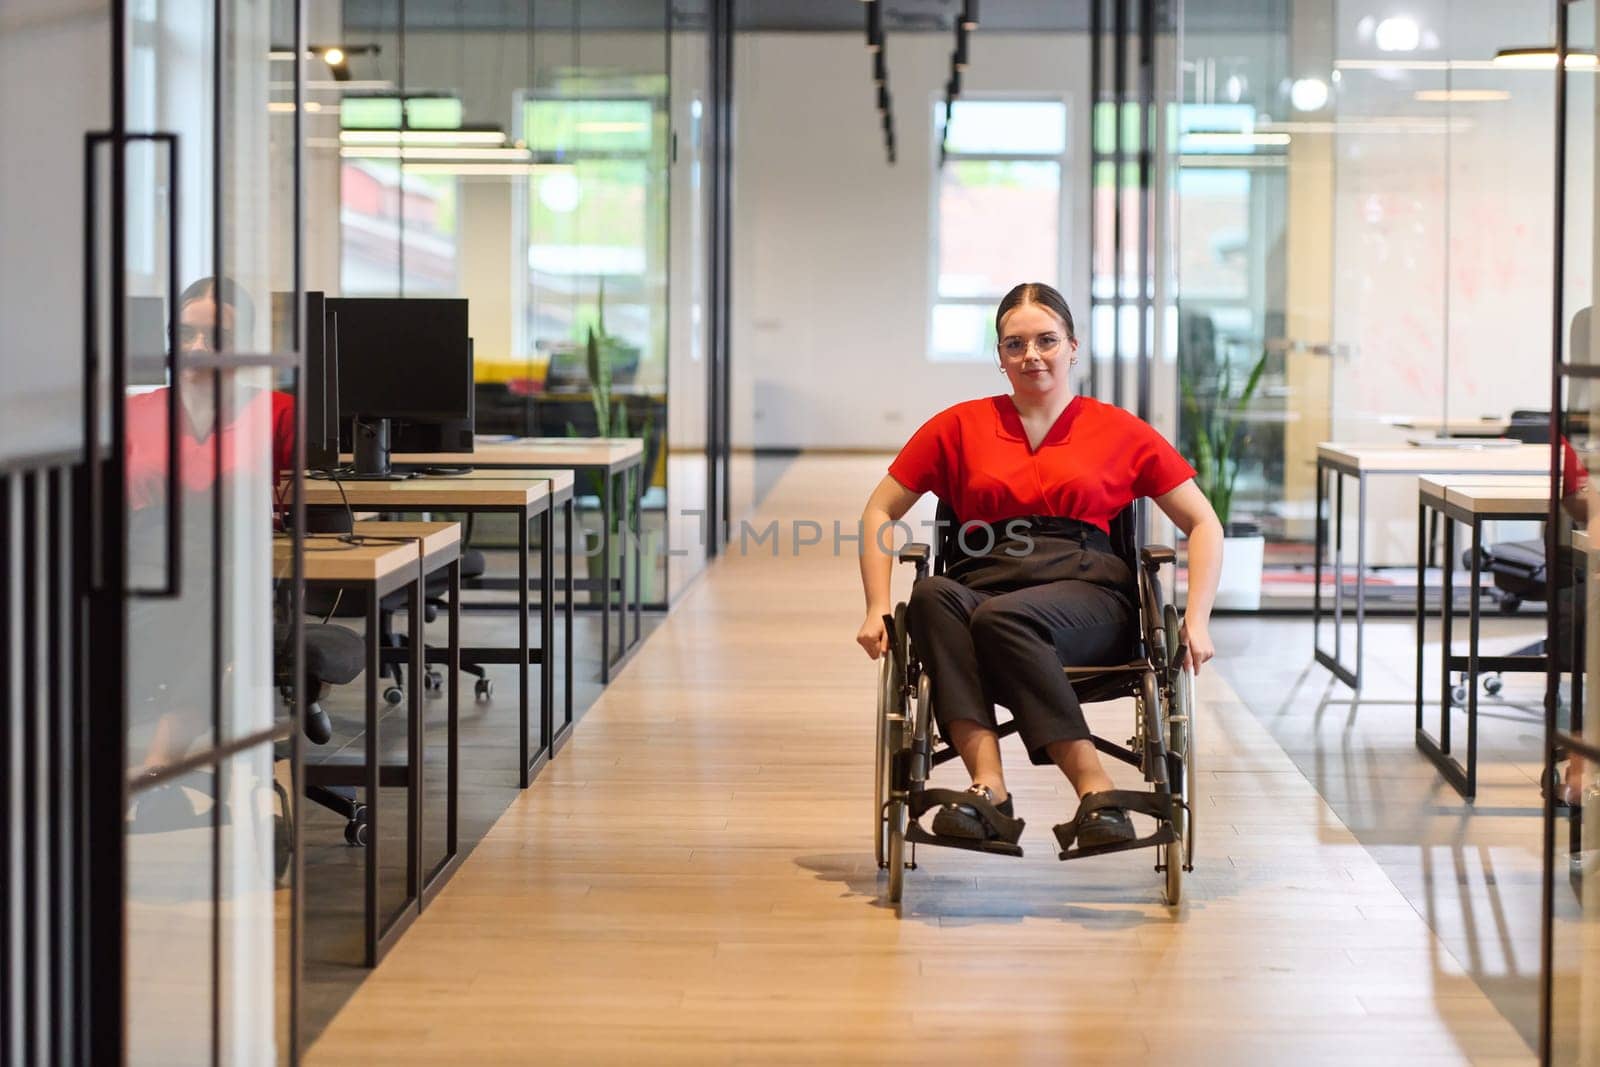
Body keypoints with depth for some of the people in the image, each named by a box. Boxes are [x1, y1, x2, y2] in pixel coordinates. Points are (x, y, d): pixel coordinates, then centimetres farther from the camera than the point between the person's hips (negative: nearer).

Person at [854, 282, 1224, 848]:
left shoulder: (1121, 431, 14)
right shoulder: (960, 426, 17)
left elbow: (1203, 524, 15)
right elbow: (879, 513, 19)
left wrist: (1197, 619, 0)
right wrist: (878, 609, 4)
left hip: (1087, 594, -2)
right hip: (984, 584, 2)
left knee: (1003, 617, -37)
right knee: (932, 594, -35)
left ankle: (1097, 795, -42)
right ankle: (988, 784, -48)